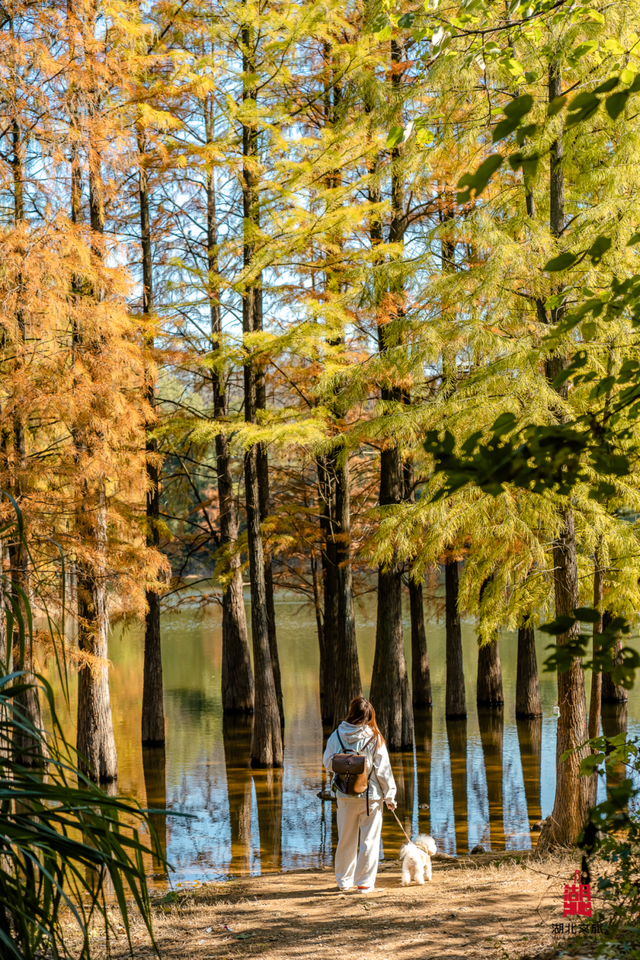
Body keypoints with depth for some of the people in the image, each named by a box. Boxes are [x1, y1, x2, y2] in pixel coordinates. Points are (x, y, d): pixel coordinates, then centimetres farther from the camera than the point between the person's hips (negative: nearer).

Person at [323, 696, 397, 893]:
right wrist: (390, 796, 2)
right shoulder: (374, 738, -10)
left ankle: (343, 880, 26)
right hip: (370, 795, -3)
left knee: (346, 839, 16)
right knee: (369, 839, 6)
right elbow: (383, 769, -6)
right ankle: (365, 882, 6)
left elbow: (328, 763, 5)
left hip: (345, 795, 3)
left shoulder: (337, 735, -4)